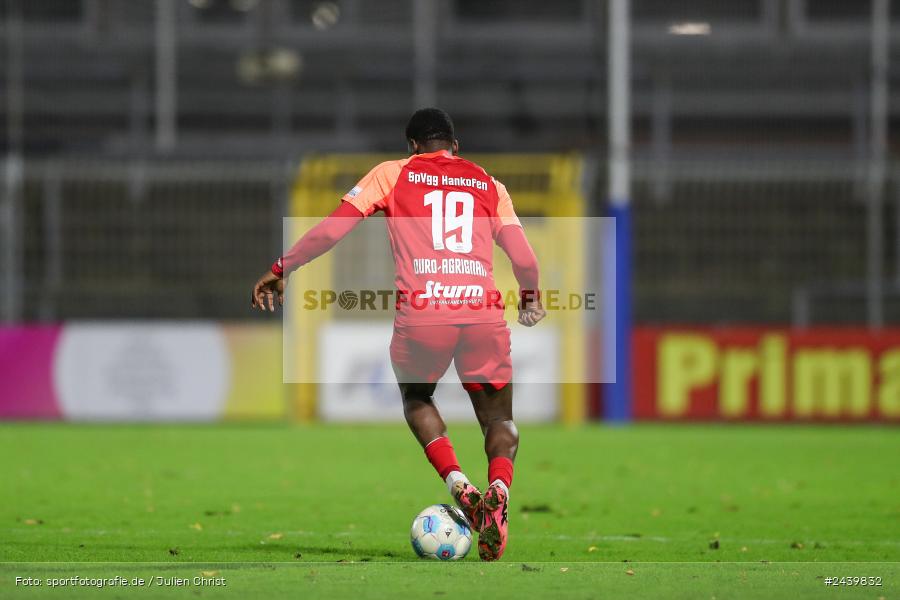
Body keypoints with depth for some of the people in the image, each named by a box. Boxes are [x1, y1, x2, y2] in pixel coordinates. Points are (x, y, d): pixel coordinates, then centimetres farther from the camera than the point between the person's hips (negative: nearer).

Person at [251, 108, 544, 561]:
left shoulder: (393, 174, 14)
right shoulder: (488, 184, 19)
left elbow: (332, 229, 8)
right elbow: (524, 259, 14)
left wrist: (280, 270, 18)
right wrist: (530, 299, 35)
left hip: (421, 314, -1)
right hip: (483, 309, 1)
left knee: (416, 399, 26)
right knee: (499, 419, 15)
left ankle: (458, 485, 2)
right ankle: (498, 489, -18)